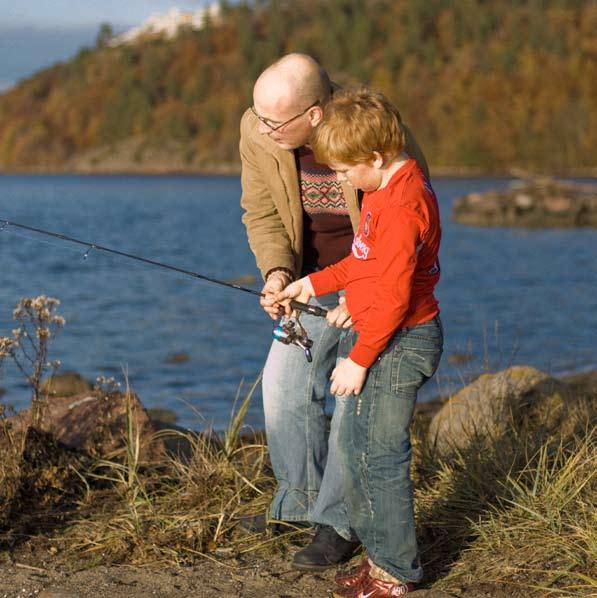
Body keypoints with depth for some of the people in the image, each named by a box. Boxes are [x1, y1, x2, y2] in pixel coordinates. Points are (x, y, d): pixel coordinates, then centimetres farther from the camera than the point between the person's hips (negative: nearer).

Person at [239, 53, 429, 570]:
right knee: (285, 383, 0)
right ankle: (301, 499, 21)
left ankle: (339, 523, 9)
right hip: (318, 280, 5)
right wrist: (276, 270, -21)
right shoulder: (257, 134, -16)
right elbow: (262, 214, -2)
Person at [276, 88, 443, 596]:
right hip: (383, 336, 11)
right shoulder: (387, 188, 9)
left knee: (377, 452, -4)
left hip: (398, 342, -11)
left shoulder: (401, 206, -23)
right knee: (355, 443, 17)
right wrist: (314, 284, 17)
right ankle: (382, 549, 28)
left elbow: (394, 295, -25)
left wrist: (359, 359, -20)